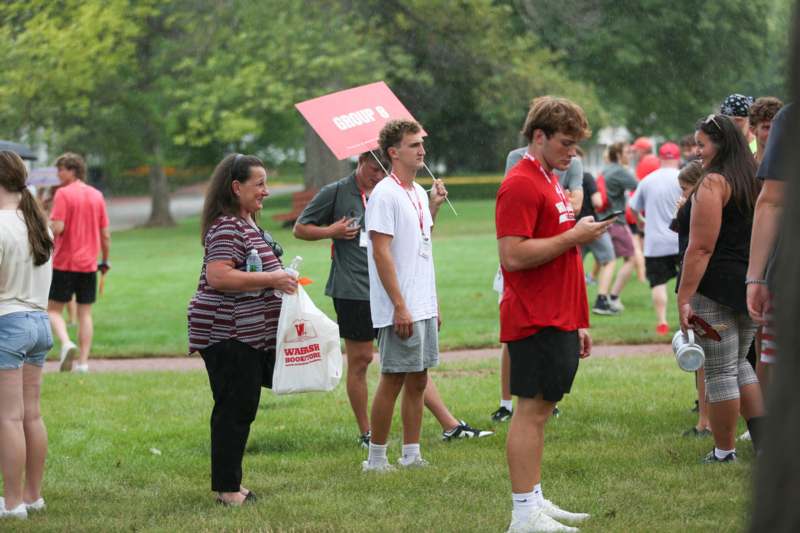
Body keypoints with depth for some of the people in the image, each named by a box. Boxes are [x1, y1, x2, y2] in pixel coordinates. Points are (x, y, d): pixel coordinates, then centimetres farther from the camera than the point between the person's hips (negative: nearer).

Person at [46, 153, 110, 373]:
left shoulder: (63, 193, -10)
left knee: (54, 309, 4)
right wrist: (105, 260, 18)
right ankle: (83, 361, 5)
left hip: (64, 262, -5)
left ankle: (66, 343, -21)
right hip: (89, 264, 5)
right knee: (85, 313, 8)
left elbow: (57, 227, -19)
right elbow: (106, 234, 8)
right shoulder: (96, 195, 7)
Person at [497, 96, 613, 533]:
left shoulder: (550, 182, 19)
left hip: (557, 323, 10)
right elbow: (513, 256, -22)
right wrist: (574, 237, -18)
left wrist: (577, 323, 23)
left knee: (539, 409, 12)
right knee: (532, 409, -8)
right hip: (536, 323, -10)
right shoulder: (520, 185, -13)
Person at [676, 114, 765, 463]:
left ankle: (724, 452, 6)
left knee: (719, 372, 0)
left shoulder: (713, 183, -13)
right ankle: (764, 440, 14)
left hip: (716, 289, -9)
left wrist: (684, 299, -19)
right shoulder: (754, 182, 13)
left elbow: (701, 248, -18)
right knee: (739, 364, 20)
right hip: (751, 286, 9)